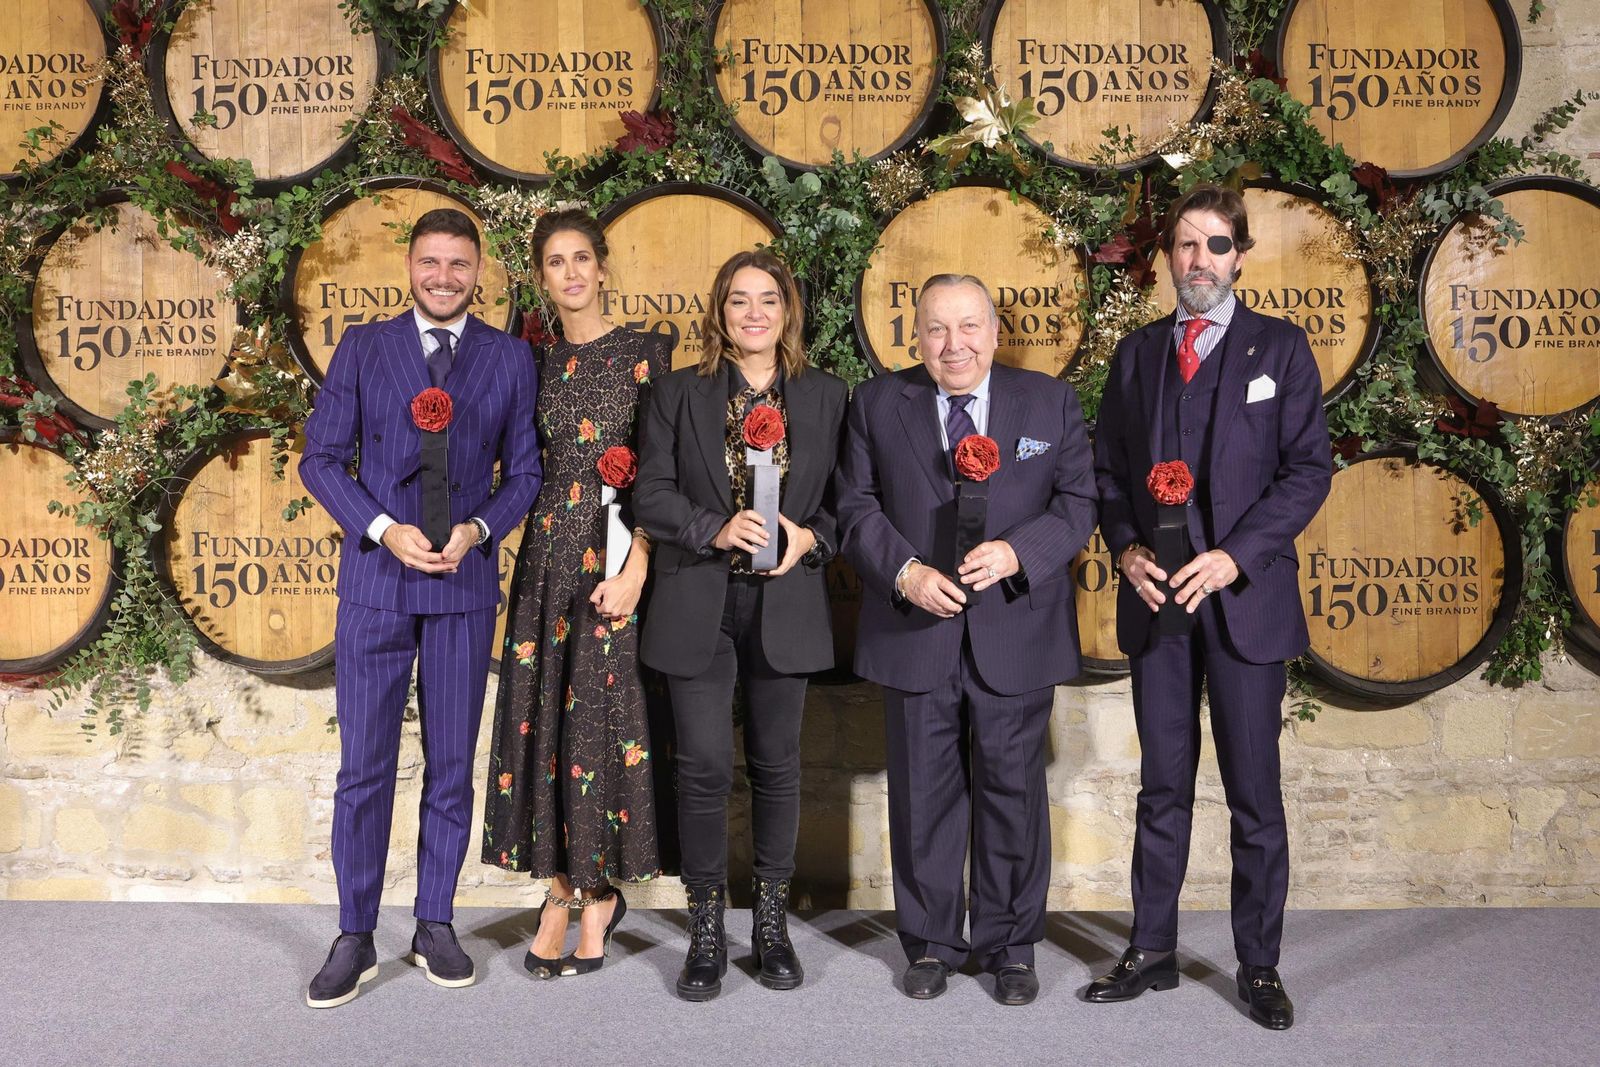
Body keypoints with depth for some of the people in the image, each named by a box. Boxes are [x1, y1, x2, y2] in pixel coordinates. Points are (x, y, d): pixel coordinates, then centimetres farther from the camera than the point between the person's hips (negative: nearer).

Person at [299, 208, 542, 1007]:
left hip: (465, 583, 1)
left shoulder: (510, 359, 6)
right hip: (375, 580, -1)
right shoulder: (363, 347, 5)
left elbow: (524, 470, 7)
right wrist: (384, 530, -11)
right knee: (363, 767, 2)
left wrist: (478, 529, -11)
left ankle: (435, 925, 22)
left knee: (452, 764, 8)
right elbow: (320, 458, 3)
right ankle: (355, 938, 14)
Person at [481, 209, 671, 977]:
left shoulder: (644, 353, -2)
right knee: (544, 712, 4)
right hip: (548, 553, 4)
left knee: (600, 715, 0)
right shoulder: (537, 364, 12)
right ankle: (569, 888, 17)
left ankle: (590, 892, 15)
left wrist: (635, 569, -16)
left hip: (616, 556, -4)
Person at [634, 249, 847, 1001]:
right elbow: (651, 493, -1)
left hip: (784, 605, 1)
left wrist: (810, 537, -12)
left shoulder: (825, 397, 7)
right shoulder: (679, 394, 5)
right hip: (698, 607, -1)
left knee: (776, 764, 10)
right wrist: (716, 530, -16)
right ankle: (706, 930, 15)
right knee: (704, 765, 0)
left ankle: (771, 923, 25)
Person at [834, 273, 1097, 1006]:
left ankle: (1010, 946, 25)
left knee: (1013, 790, 8)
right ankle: (931, 943, 25)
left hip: (1016, 637, 0)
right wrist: (905, 572, -15)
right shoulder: (877, 403, 5)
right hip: (915, 635, 0)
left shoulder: (1050, 402, 5)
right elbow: (857, 506, 1)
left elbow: (1078, 502, 1)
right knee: (923, 794, 9)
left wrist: (1016, 552, -17)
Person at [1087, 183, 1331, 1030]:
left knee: (1254, 793, 4)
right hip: (1155, 596, 3)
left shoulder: (1280, 348, 2)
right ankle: (1152, 951, 23)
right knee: (1162, 787, 11)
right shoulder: (1137, 353, 12)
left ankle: (1259, 966, 18)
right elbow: (1107, 468, 12)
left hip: (1243, 597, -3)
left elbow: (1309, 468, -4)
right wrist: (1126, 548, -6)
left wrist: (1234, 556, -15)